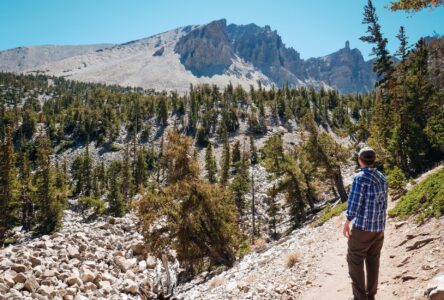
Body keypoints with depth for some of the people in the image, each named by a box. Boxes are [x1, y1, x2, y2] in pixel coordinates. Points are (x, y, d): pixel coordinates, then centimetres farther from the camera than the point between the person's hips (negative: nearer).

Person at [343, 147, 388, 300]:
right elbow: (384, 205, 12)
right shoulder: (382, 178, 5)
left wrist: (347, 224, -5)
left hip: (362, 227, -7)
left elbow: (353, 204, -18)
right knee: (373, 262, 15)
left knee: (355, 261, 4)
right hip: (379, 227, 7)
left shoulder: (360, 177, -18)